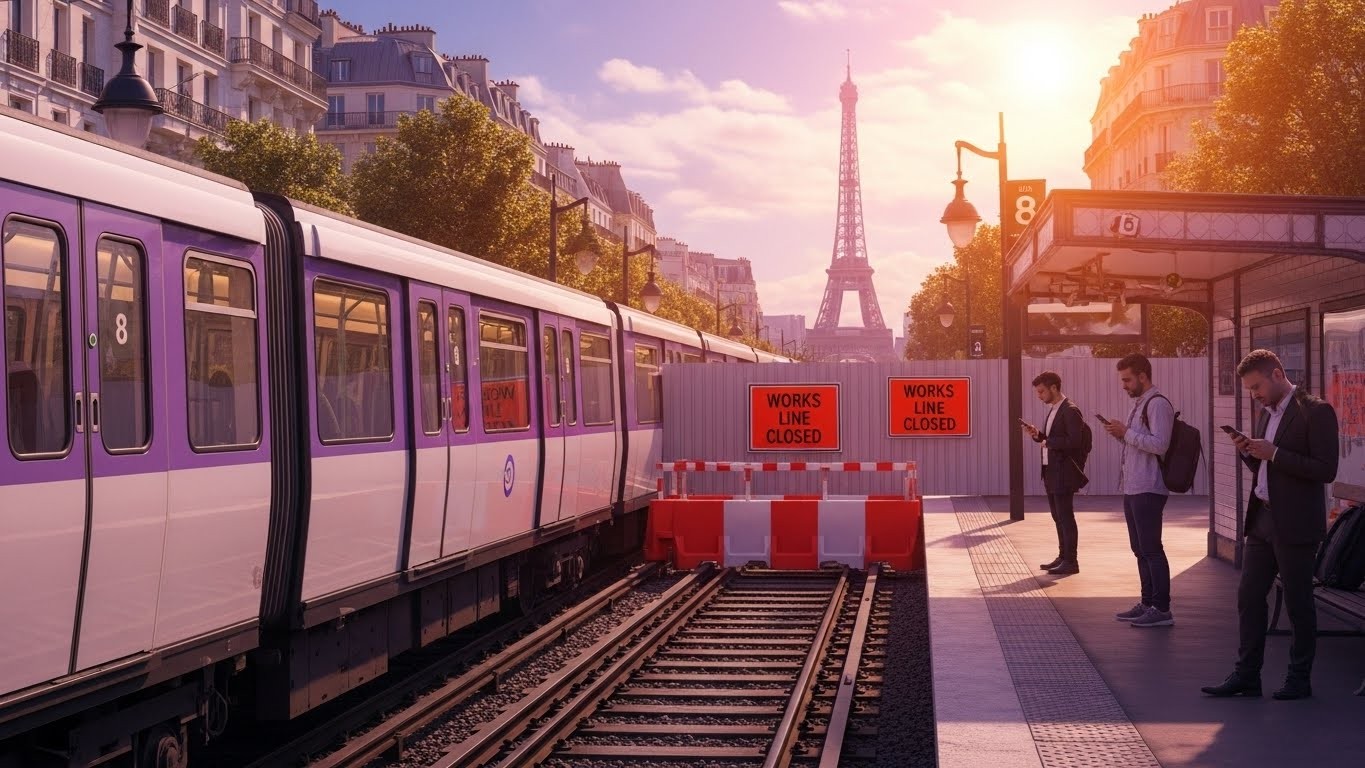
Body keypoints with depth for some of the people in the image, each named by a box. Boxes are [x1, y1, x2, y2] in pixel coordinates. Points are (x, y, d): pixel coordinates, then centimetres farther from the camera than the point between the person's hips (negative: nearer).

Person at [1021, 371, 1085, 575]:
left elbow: (1073, 441, -23)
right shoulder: (1053, 410, 15)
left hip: (1063, 473, -9)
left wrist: (1049, 442, -15)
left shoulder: (1070, 411, -14)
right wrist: (1037, 435, 3)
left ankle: (1071, 561, 0)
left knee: (1066, 517, -5)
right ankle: (1063, 557, 22)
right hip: (1051, 472, 9)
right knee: (1058, 517, 14)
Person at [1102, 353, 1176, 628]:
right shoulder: (1140, 404, 18)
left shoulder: (1157, 404, -12)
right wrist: (1121, 435, 7)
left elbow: (1159, 444, -22)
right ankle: (1148, 603, 20)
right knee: (1140, 549, 13)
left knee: (1151, 548, -8)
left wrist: (1127, 433, -17)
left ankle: (1161, 609, -4)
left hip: (1148, 489, -10)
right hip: (1133, 488, 10)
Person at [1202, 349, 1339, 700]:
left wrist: (1273, 454, -20)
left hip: (1295, 524, -8)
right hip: (1262, 519, 8)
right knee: (1249, 596, 7)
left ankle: (1300, 679, 13)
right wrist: (1249, 451, 1)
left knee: (1298, 603, 2)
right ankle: (1246, 675, 14)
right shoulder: (1266, 413, 14)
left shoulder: (1315, 411, -11)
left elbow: (1326, 470, -18)